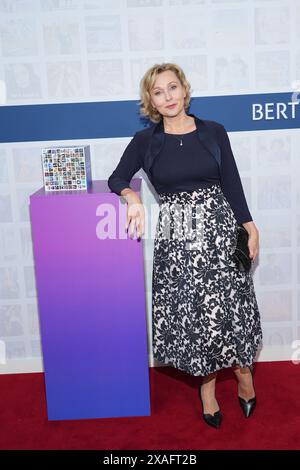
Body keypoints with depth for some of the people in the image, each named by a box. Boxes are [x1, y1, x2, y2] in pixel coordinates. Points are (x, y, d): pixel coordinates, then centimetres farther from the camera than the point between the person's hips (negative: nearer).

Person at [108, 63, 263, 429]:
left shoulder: (213, 132, 2)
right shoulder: (145, 141, 2)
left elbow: (232, 184, 5)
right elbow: (116, 179, 6)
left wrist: (250, 228, 3)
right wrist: (132, 198, -16)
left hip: (218, 227, 0)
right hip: (174, 234, 1)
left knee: (228, 305, -2)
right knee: (190, 312, 4)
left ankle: (243, 373, 24)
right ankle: (208, 385, 22)